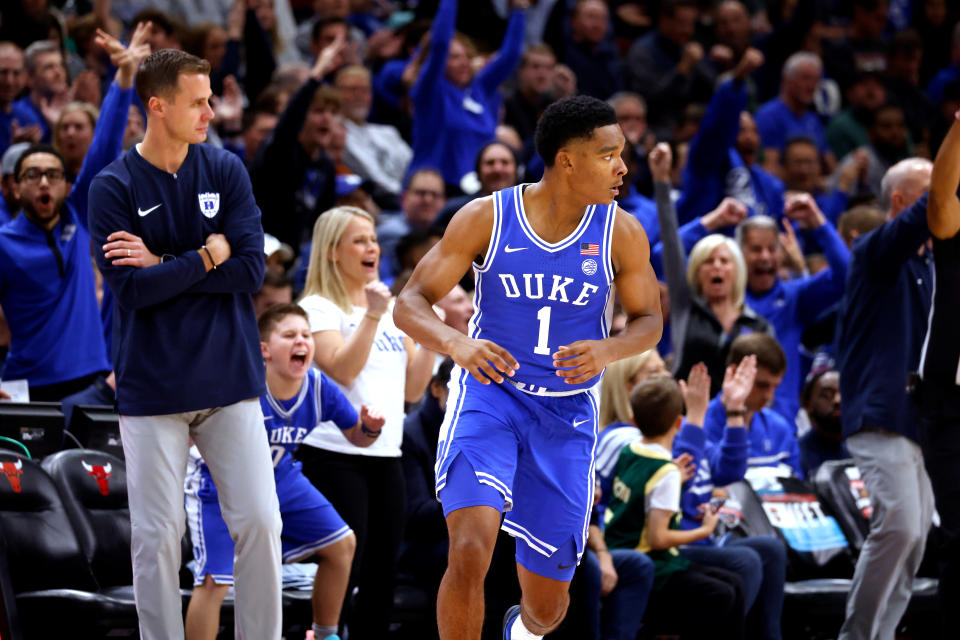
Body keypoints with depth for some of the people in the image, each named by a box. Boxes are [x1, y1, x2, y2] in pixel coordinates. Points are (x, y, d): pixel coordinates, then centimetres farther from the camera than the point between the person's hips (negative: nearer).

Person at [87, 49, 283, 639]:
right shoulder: (114, 187, -4)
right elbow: (130, 289, -14)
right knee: (157, 539, 0)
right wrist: (208, 256, -10)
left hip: (231, 382, 2)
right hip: (153, 389, -2)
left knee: (260, 524, -2)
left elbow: (251, 269, -6)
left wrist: (163, 265, -10)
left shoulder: (226, 171, 4)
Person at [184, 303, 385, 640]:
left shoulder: (320, 389, -15)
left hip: (280, 478, 6)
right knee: (213, 581, -20)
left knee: (341, 543, 8)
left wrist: (370, 428, -23)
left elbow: (356, 436, 0)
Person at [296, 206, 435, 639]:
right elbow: (342, 370, -17)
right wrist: (372, 315, -21)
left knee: (381, 577, 5)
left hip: (385, 456, 7)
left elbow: (412, 389, 15)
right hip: (335, 455, -7)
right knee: (342, 576, -10)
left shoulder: (392, 309, 17)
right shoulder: (319, 307, -3)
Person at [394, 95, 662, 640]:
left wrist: (608, 351, -20)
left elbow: (649, 320, 4)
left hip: (566, 413, 2)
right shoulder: (486, 218, -12)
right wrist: (456, 343, -31)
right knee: (470, 554, -27)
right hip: (489, 394, -2)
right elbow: (410, 303, -9)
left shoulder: (621, 234, -7)